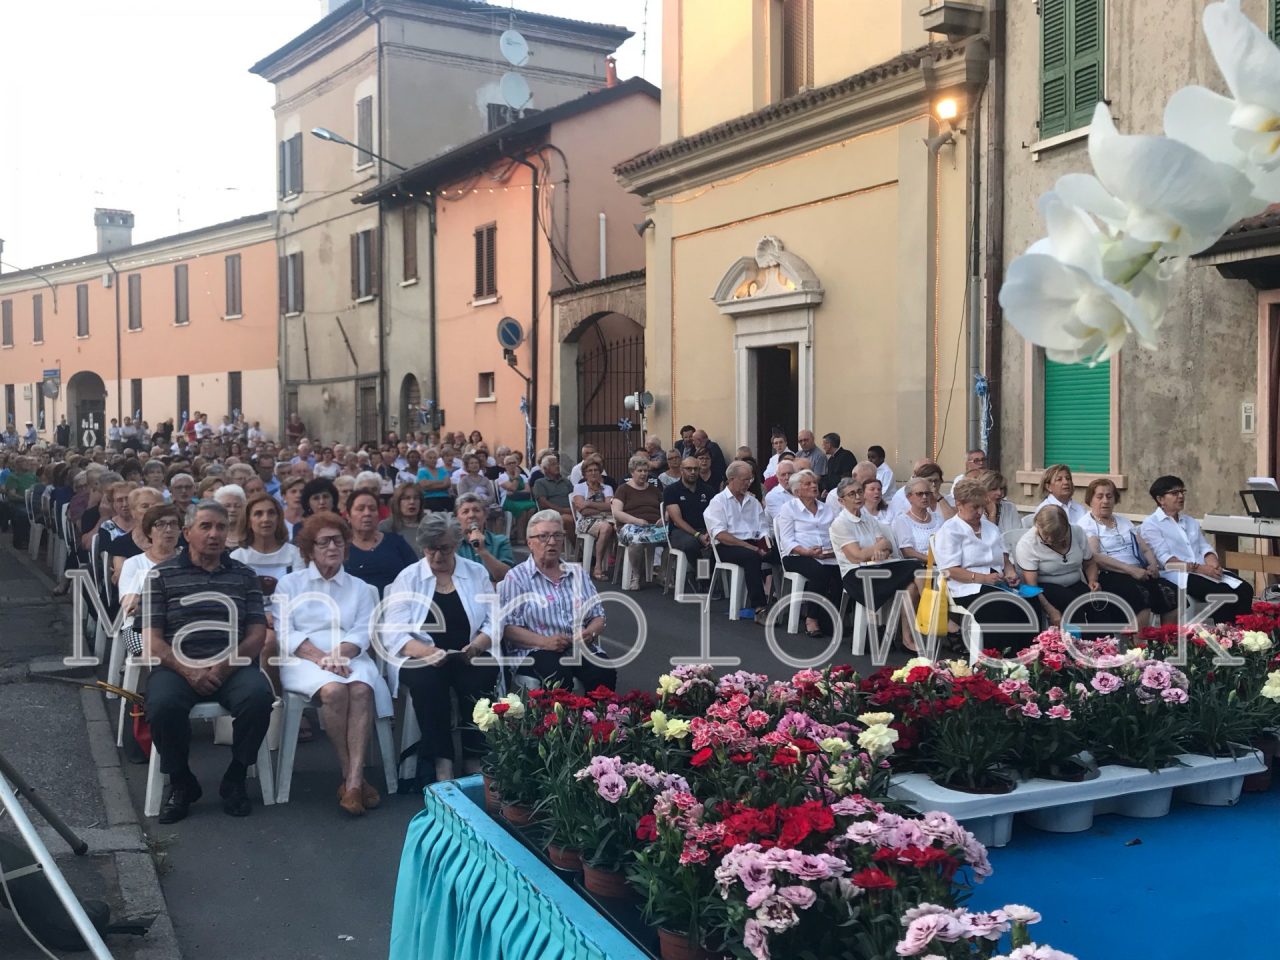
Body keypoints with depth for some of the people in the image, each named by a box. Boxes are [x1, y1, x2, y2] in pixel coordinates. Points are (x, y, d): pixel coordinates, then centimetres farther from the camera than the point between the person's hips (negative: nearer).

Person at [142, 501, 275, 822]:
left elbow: (257, 634, 6)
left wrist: (226, 666, -12)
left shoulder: (244, 575, 13)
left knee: (258, 696, -31)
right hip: (178, 666, -1)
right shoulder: (162, 575, 7)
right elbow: (151, 639, 0)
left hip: (233, 666, 1)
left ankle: (235, 780, -6)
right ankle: (181, 783, -4)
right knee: (162, 704, -33)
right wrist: (188, 671, -16)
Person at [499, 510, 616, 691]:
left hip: (581, 649, 4)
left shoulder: (578, 573, 19)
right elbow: (507, 627, -6)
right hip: (536, 651, -4)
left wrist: (590, 632, -6)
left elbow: (598, 616, 17)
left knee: (604, 674, -26)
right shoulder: (516, 577, 4)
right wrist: (544, 641, -19)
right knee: (560, 676, -35)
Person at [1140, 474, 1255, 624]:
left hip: (1205, 571, 7)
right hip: (1178, 575, -7)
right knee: (1222, 594, -30)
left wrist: (1212, 562, -9)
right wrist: (1199, 568, -21)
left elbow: (1204, 547, 16)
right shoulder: (1151, 524, -1)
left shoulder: (1190, 521, 24)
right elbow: (1166, 560, -12)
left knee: (1245, 589, -18)